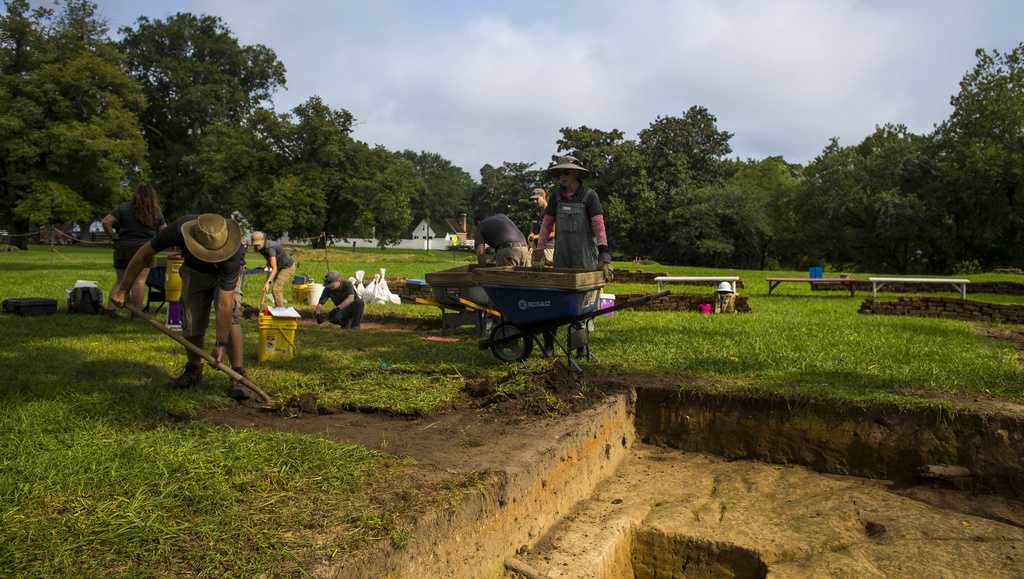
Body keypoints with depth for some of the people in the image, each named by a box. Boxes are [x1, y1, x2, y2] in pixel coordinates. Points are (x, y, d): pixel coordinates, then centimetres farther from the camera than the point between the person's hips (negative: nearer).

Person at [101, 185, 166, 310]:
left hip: (123, 249, 2)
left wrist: (112, 236, 6)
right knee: (139, 280, -4)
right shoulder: (156, 212, 2)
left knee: (121, 280, 12)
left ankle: (111, 308, 7)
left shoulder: (124, 208, 1)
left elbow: (106, 222, -7)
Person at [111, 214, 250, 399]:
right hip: (194, 272, 3)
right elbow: (144, 254, -16)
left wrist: (221, 344, -35)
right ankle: (194, 370, 19)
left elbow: (224, 304, -39)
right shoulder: (179, 229, -37)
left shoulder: (231, 254, -43)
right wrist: (122, 287, -10)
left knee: (231, 317, -22)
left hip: (226, 274, -3)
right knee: (191, 321, -3)